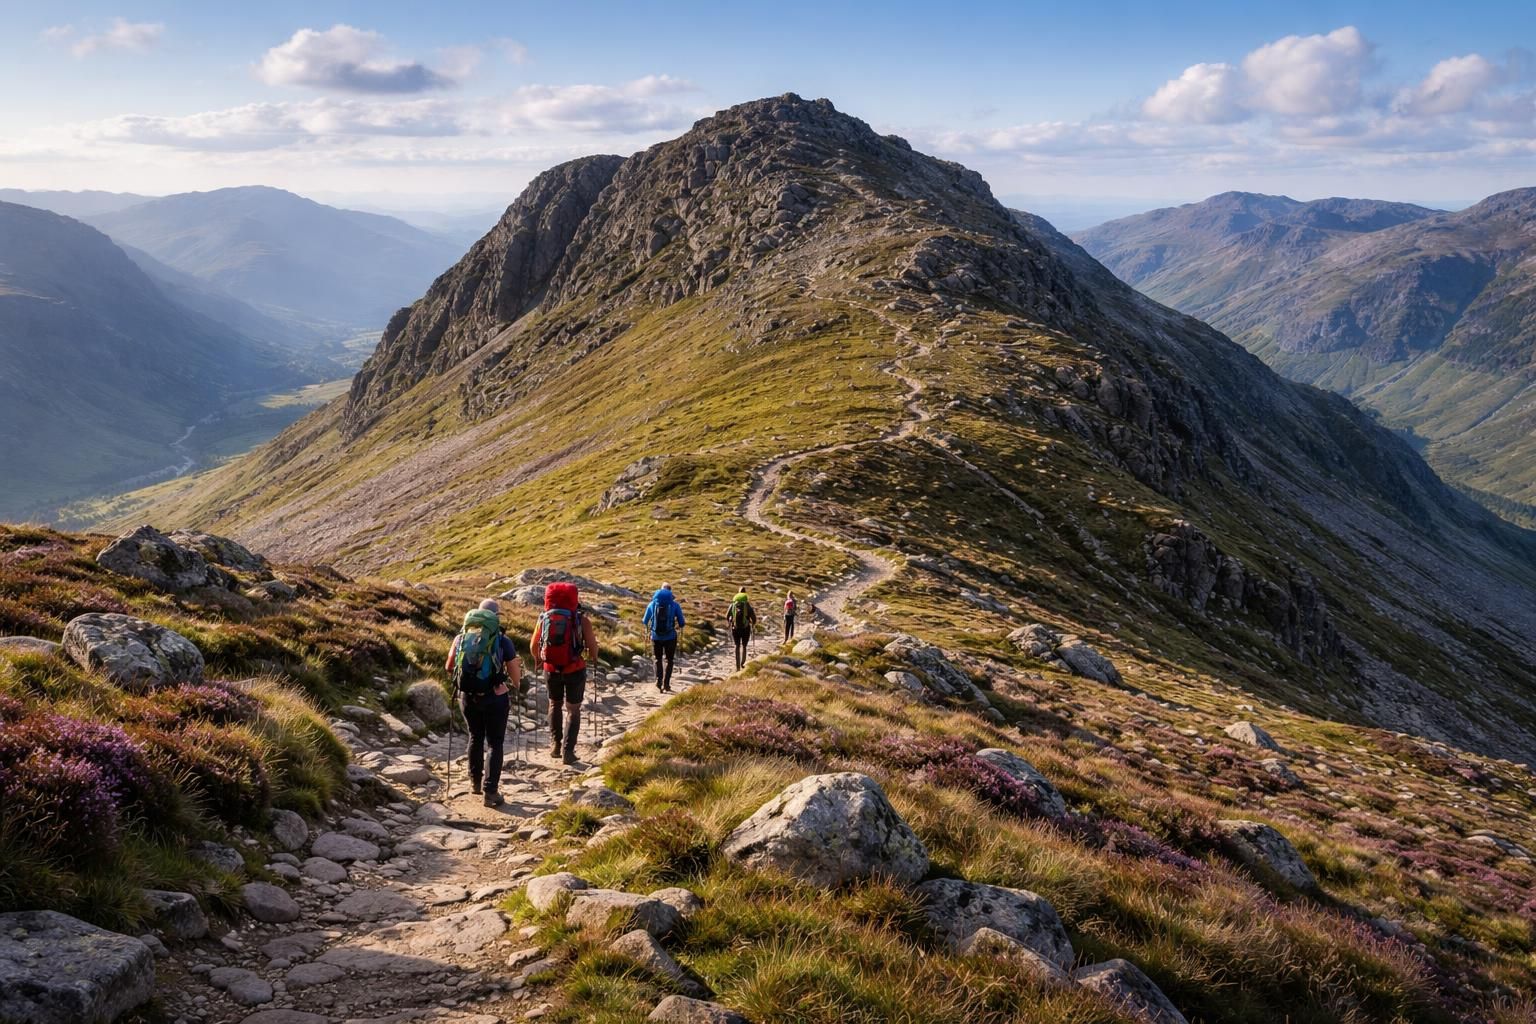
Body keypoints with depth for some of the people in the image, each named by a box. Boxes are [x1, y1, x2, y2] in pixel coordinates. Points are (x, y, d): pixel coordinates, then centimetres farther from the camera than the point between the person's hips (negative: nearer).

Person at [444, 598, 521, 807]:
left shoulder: (461, 637, 1)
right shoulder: (503, 640, -9)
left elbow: (449, 667, 10)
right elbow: (515, 674, -6)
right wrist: (517, 687, 15)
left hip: (467, 697, 4)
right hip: (495, 697, -3)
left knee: (475, 738, 24)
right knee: (494, 744, 6)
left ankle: (475, 782, 34)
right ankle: (491, 791, 1)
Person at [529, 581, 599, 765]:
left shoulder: (544, 618, 0)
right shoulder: (581, 619, -8)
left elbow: (533, 645, 8)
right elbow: (592, 645, -8)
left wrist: (538, 659, 29)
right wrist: (594, 658, 13)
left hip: (551, 669, 2)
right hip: (575, 670, -2)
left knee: (555, 705, 26)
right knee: (573, 710, 11)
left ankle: (555, 744, 26)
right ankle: (567, 751, 3)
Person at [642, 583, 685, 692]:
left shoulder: (652, 604, 1)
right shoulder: (675, 605, -4)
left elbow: (645, 621, 9)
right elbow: (681, 623, -2)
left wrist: (650, 627, 31)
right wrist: (677, 627, 21)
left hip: (656, 637, 1)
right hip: (670, 637, -1)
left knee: (658, 659, 19)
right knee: (669, 661, 14)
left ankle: (658, 680, 0)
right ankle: (666, 684, 4)